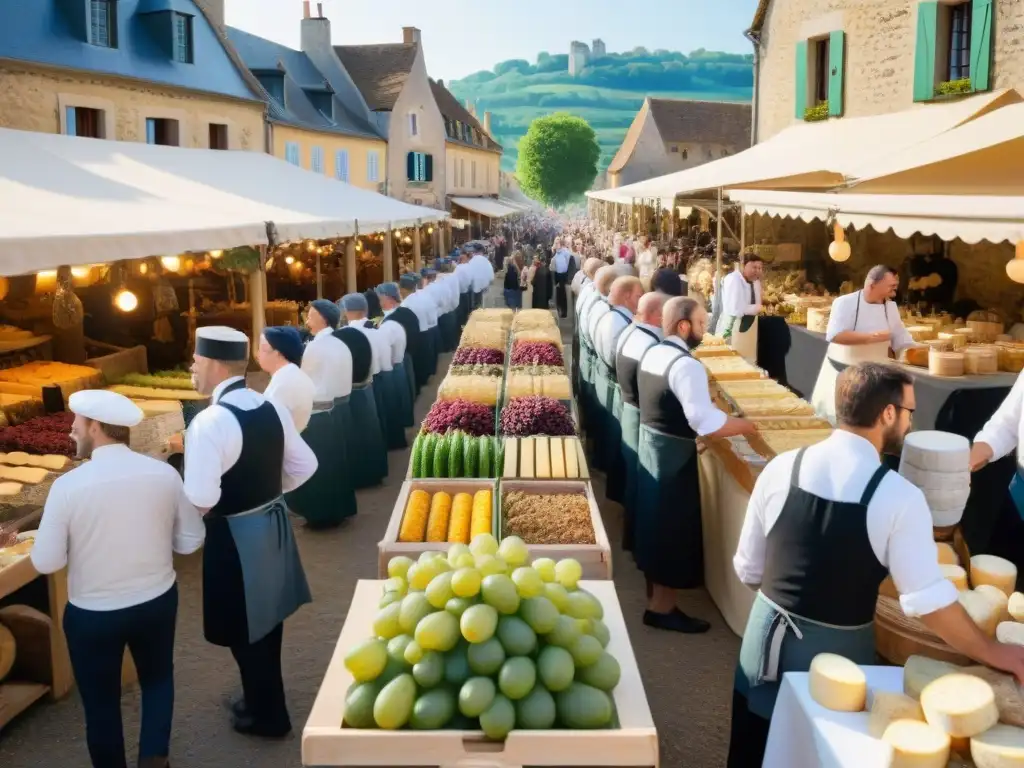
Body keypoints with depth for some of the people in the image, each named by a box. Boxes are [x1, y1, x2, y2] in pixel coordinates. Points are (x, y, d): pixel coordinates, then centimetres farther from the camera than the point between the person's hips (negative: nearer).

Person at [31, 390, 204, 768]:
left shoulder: (68, 485, -20)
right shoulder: (165, 473, -11)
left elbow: (46, 562, -13)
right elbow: (191, 540, -2)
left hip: (92, 613, -2)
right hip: (157, 601, 3)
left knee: (101, 701, 19)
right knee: (157, 679, 28)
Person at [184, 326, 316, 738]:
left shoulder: (210, 422, -24)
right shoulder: (272, 407, 0)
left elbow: (200, 499, -29)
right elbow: (304, 465, 7)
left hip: (236, 536, -8)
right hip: (273, 522, 8)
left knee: (246, 630, 10)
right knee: (266, 619, 22)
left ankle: (267, 715, 26)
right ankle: (263, 699, 40)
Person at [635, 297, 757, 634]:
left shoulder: (652, 353, 4)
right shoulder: (687, 366, -24)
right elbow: (707, 423, -29)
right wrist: (745, 425, -14)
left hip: (649, 443, 9)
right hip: (673, 454, -9)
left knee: (657, 517, 22)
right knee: (674, 526, 4)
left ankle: (654, 582, 40)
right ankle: (662, 608, 14)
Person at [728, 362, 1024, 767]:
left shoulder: (780, 468, -9)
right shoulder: (899, 497, -18)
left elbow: (748, 570, 0)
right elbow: (929, 601, -16)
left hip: (768, 634, 3)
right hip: (836, 650, -3)